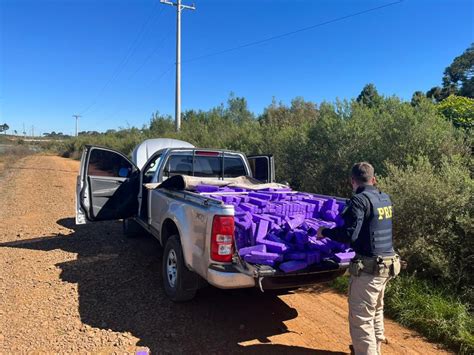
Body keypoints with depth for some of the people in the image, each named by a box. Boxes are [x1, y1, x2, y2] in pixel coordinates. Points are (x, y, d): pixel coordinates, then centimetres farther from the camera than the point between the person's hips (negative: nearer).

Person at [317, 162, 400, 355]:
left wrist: (325, 232, -7)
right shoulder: (385, 199, 8)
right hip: (386, 262, 9)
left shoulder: (360, 199, -17)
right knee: (376, 310, 26)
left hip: (368, 266, -9)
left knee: (361, 318, -1)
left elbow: (349, 234, -22)